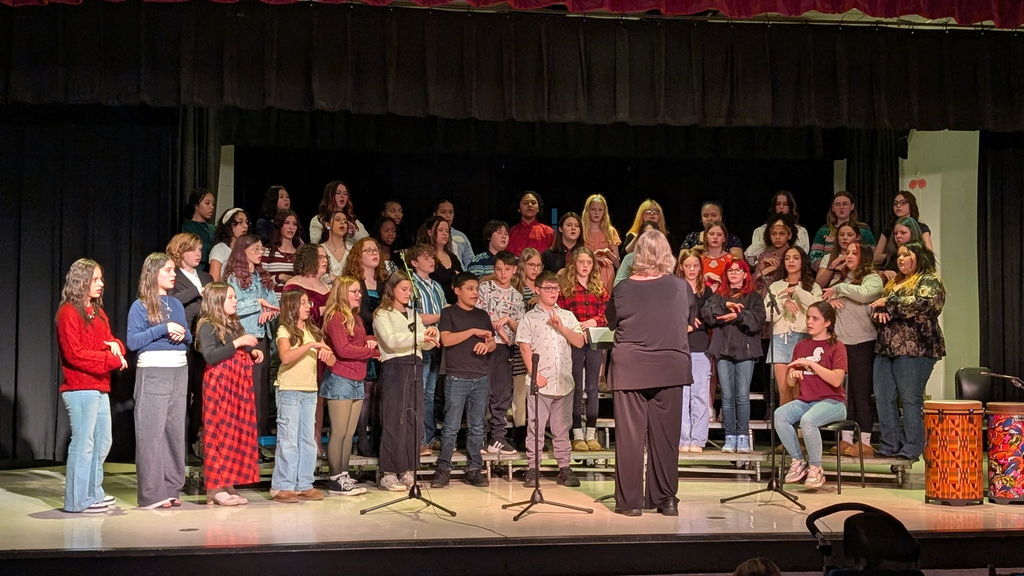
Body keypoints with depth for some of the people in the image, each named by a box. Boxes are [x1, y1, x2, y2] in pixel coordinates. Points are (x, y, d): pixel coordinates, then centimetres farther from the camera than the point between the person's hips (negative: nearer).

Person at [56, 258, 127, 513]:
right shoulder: (69, 313, -10)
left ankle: (93, 492, 23)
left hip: (100, 388, 9)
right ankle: (78, 500, 0)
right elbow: (74, 354, -17)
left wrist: (116, 346, -4)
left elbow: (109, 340, 21)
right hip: (79, 388, -9)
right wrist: (111, 359, -16)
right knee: (83, 443, -6)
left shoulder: (98, 312, 18)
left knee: (102, 442, 13)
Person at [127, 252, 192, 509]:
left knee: (175, 429, 6)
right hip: (152, 370, -6)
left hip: (179, 370, 6)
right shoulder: (140, 306, -2)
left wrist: (183, 334, -3)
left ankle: (172, 488, 13)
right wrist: (163, 329, -17)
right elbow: (133, 341, -11)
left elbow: (188, 337, 20)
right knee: (152, 431, -5)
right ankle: (152, 493, -3)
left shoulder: (176, 304, 15)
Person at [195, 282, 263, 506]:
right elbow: (210, 356, -20)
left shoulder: (235, 325, 18)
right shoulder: (207, 326, -7)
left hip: (239, 385, 8)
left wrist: (253, 352, 8)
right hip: (220, 384, -8)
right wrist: (238, 343, -20)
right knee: (220, 434, -7)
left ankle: (228, 485, 12)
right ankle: (215, 488, -4)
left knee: (239, 434, 6)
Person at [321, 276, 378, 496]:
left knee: (350, 432, 10)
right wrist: (374, 351, -11)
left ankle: (344, 476, 16)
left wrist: (369, 343, 1)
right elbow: (343, 349, -18)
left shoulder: (356, 319, 18)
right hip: (340, 379, -9)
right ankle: (335, 480, 0)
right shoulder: (336, 317, -10)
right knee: (339, 432, -4)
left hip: (357, 381, 9)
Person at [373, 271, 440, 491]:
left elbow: (425, 344, 17)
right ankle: (389, 474, -4)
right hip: (394, 367, -6)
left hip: (415, 367, 6)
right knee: (394, 421, -7)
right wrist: (419, 336, -23)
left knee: (415, 420, 2)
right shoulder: (382, 315, 2)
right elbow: (391, 340, -15)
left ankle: (408, 471, 8)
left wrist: (432, 335, -6)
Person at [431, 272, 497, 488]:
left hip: (481, 379, 5)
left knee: (477, 427, 5)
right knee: (451, 427, -6)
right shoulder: (449, 313, 3)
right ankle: (443, 469, -2)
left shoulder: (482, 315, 18)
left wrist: (486, 345, -6)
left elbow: (493, 343, 17)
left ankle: (475, 469, 9)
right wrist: (473, 332, -11)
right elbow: (446, 340, -11)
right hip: (457, 378, -4)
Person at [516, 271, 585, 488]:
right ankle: (532, 469, 3)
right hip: (540, 381, -3)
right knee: (535, 427, -2)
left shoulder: (567, 316, 13)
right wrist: (535, 373, -12)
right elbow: (525, 348, -3)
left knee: (562, 427, 8)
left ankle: (564, 468, 13)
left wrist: (561, 327, -8)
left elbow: (579, 342, 5)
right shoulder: (529, 318, 3)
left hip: (564, 381, 3)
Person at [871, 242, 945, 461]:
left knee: (910, 399, -6)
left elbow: (921, 303, -18)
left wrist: (889, 302, -10)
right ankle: (889, 446, 9)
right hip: (886, 347, 8)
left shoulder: (929, 281, 0)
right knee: (883, 397, 3)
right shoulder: (893, 283, 23)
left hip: (914, 348, -7)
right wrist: (879, 311, -2)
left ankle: (911, 449, -2)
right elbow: (875, 306, 22)